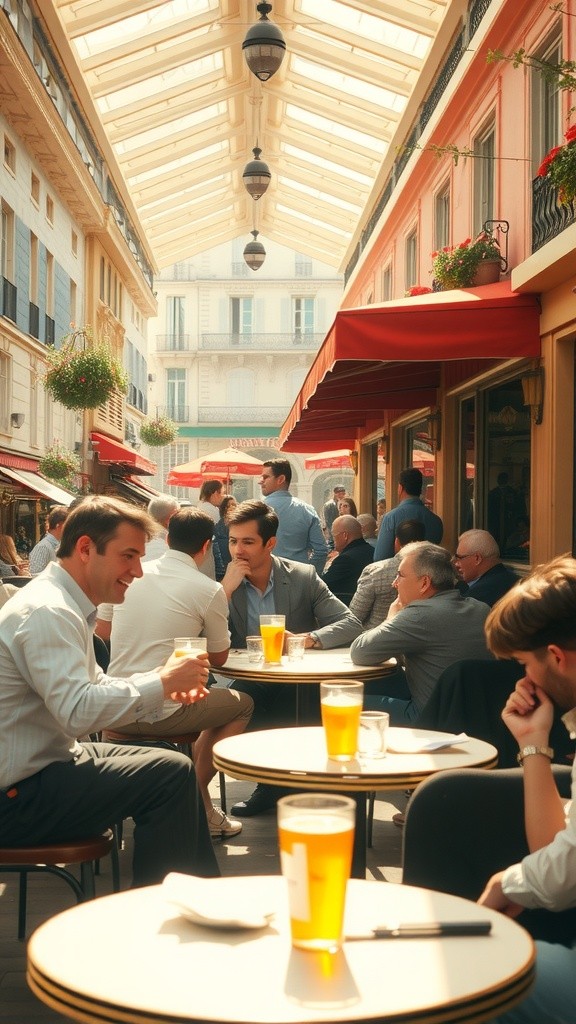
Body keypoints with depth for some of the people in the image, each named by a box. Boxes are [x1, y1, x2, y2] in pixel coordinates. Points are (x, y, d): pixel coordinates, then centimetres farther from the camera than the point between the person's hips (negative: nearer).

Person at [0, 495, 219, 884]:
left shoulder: (66, 604, 10)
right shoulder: (47, 611, -22)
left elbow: (94, 684, 17)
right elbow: (78, 711, -33)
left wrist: (164, 683, 1)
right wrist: (161, 683, -23)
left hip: (50, 759, 11)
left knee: (178, 770, 14)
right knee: (171, 774, -17)